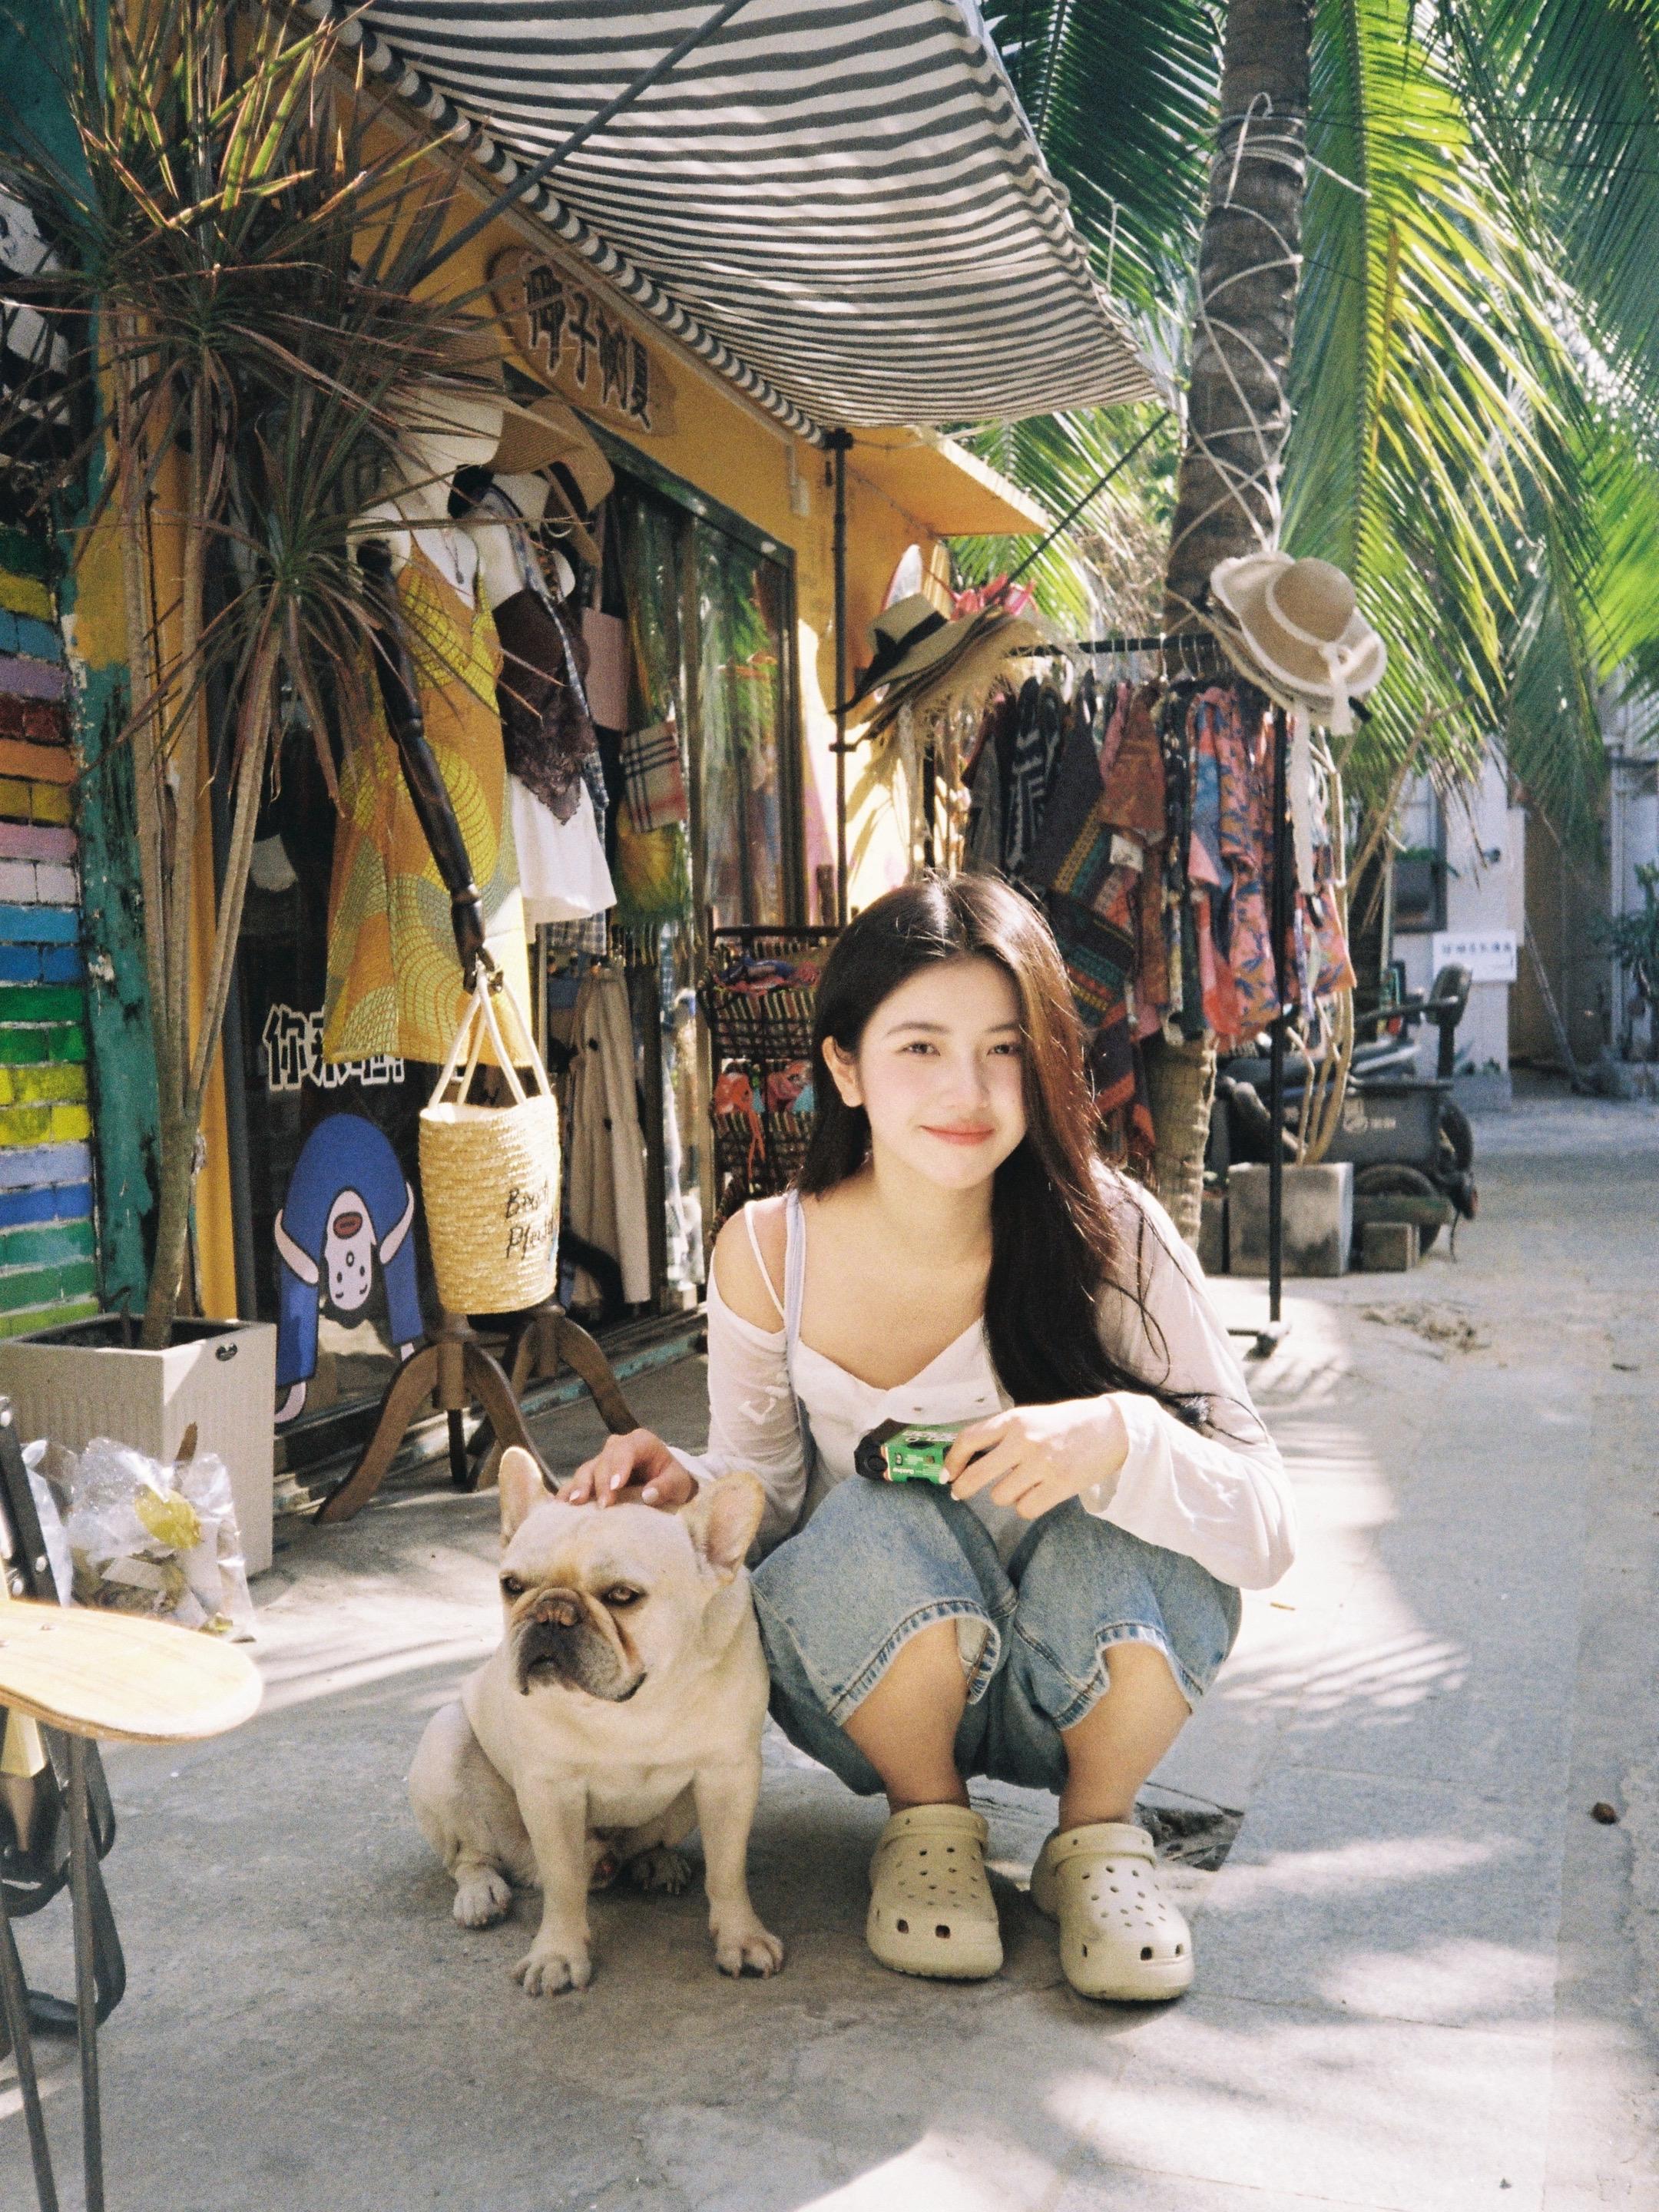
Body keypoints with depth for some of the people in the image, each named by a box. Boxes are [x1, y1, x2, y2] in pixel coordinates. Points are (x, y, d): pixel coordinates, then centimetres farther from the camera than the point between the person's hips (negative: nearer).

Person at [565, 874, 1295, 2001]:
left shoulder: (1108, 1235, -19)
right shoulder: (769, 1255, -13)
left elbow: (1267, 1528, -22)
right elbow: (767, 1489, 0)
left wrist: (1120, 1437, -42)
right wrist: (685, 1488, -23)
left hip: (1089, 1681, 0)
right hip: (870, 1683, 1)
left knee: (1139, 1510, -31)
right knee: (883, 1519, -32)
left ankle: (1099, 1834, -1)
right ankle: (929, 1824, 0)